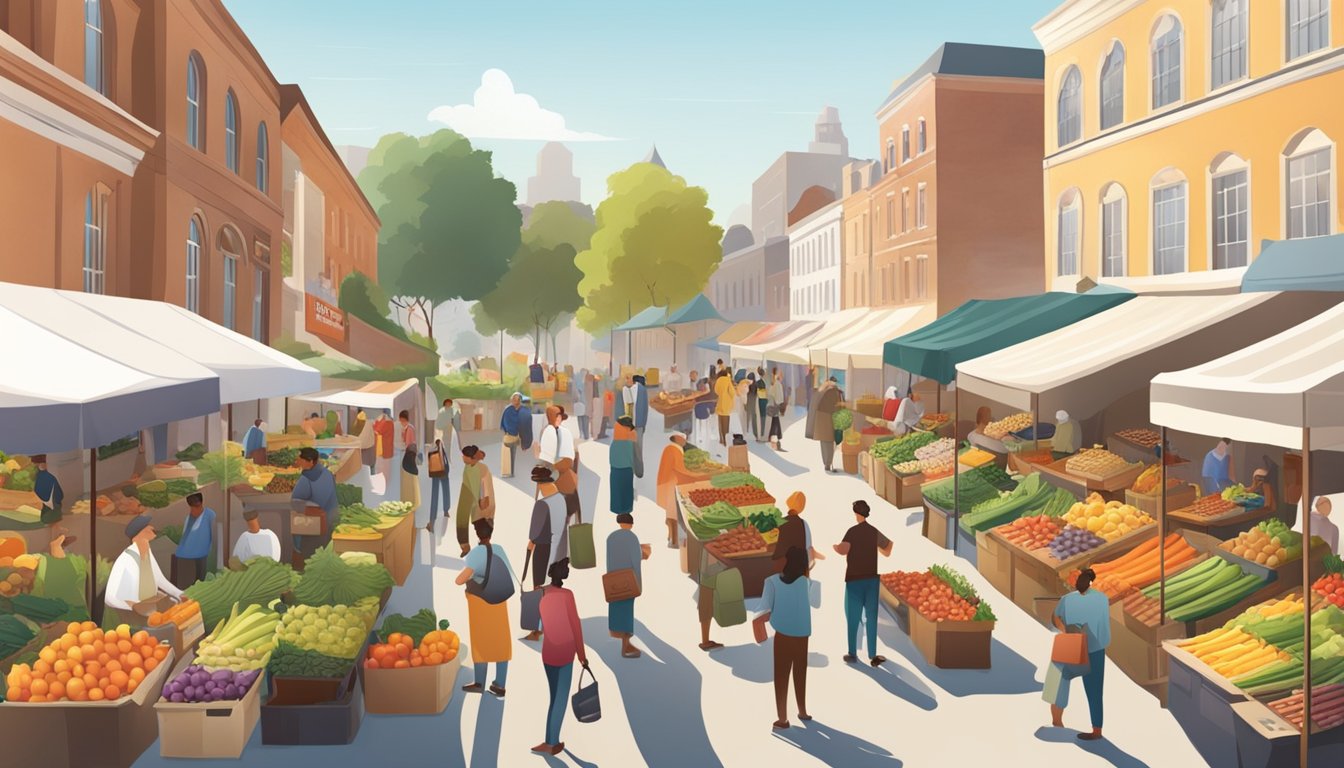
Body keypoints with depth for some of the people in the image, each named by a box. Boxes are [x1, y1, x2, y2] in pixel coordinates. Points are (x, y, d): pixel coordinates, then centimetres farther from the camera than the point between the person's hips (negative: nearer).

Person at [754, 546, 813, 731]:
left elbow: (764, 613, -15)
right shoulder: (805, 582, -5)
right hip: (801, 636, 2)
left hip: (782, 635, -2)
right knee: (800, 675, 20)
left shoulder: (772, 581, -10)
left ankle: (782, 719, 7)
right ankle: (802, 712, 34)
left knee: (781, 677, 7)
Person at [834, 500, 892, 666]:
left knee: (853, 618, 6)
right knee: (871, 618, 5)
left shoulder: (853, 531, -10)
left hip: (854, 580, -4)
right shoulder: (875, 532, 6)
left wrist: (832, 544, -6)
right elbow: (887, 553, 20)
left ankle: (853, 654, 11)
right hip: (872, 579, 4)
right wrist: (889, 542, 40)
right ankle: (873, 656, 3)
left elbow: (843, 550, -26)